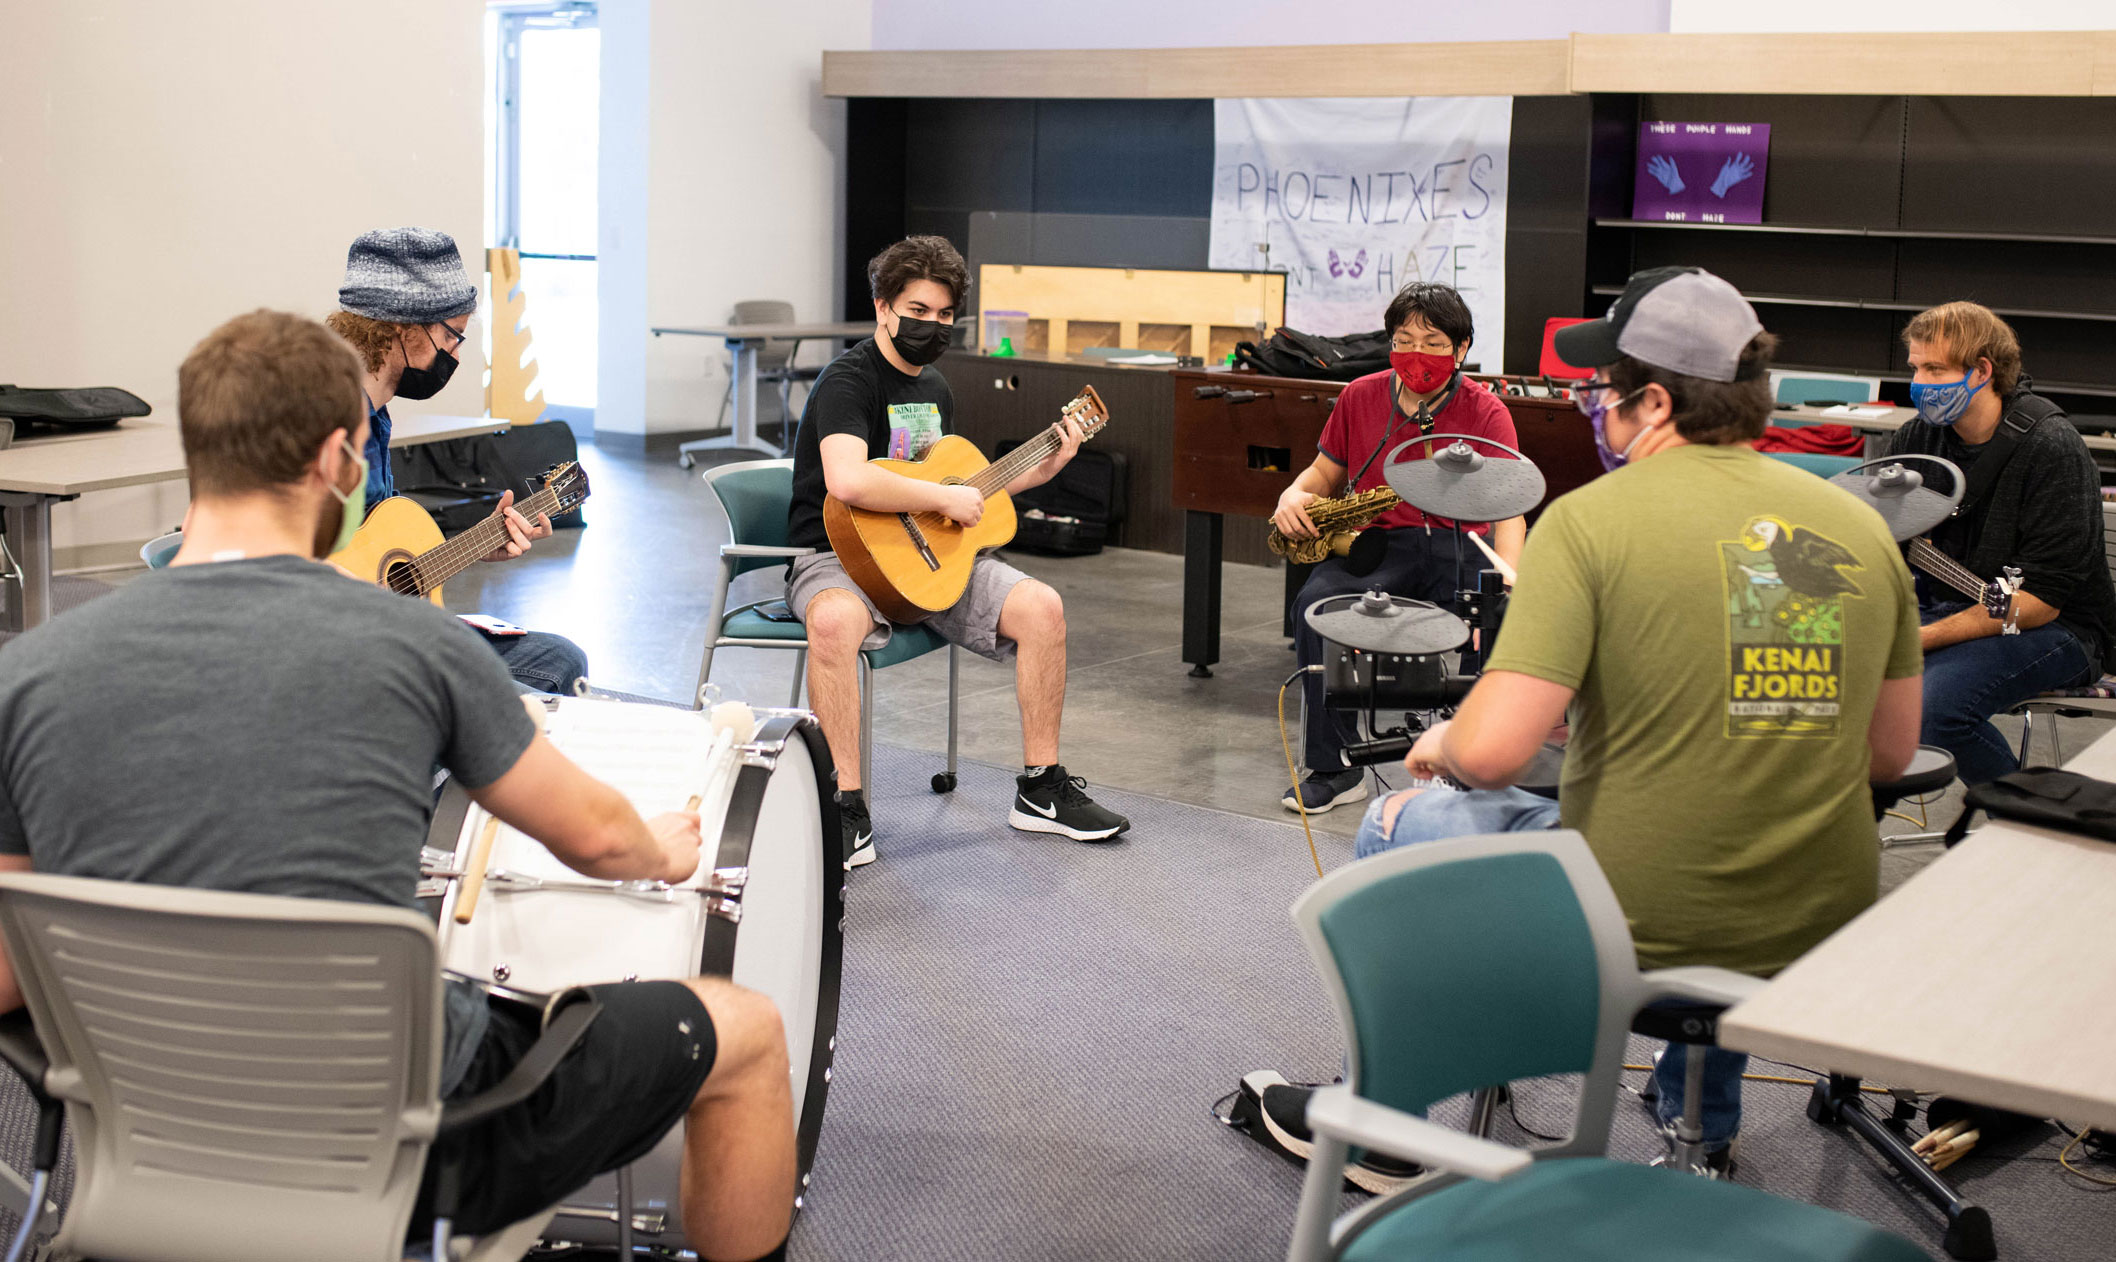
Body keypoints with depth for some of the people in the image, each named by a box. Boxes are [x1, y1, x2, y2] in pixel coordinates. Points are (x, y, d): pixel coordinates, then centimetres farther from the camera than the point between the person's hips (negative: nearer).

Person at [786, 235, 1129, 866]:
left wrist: (1042, 469, 19)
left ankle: (1041, 790, 1)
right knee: (835, 622, -41)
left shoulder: (935, 389, 15)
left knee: (1042, 606, -10)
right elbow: (848, 482, -33)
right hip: (840, 554, -8)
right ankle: (848, 812, -33)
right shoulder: (848, 381, -14)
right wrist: (947, 498, -23)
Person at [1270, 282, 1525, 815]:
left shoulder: (1485, 412, -4)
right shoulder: (1360, 397, 7)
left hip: (1460, 546, -2)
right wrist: (1295, 494, -6)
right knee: (1316, 602, -30)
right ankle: (1335, 770, -20)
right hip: (1375, 543, 2)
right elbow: (1326, 473, 20)